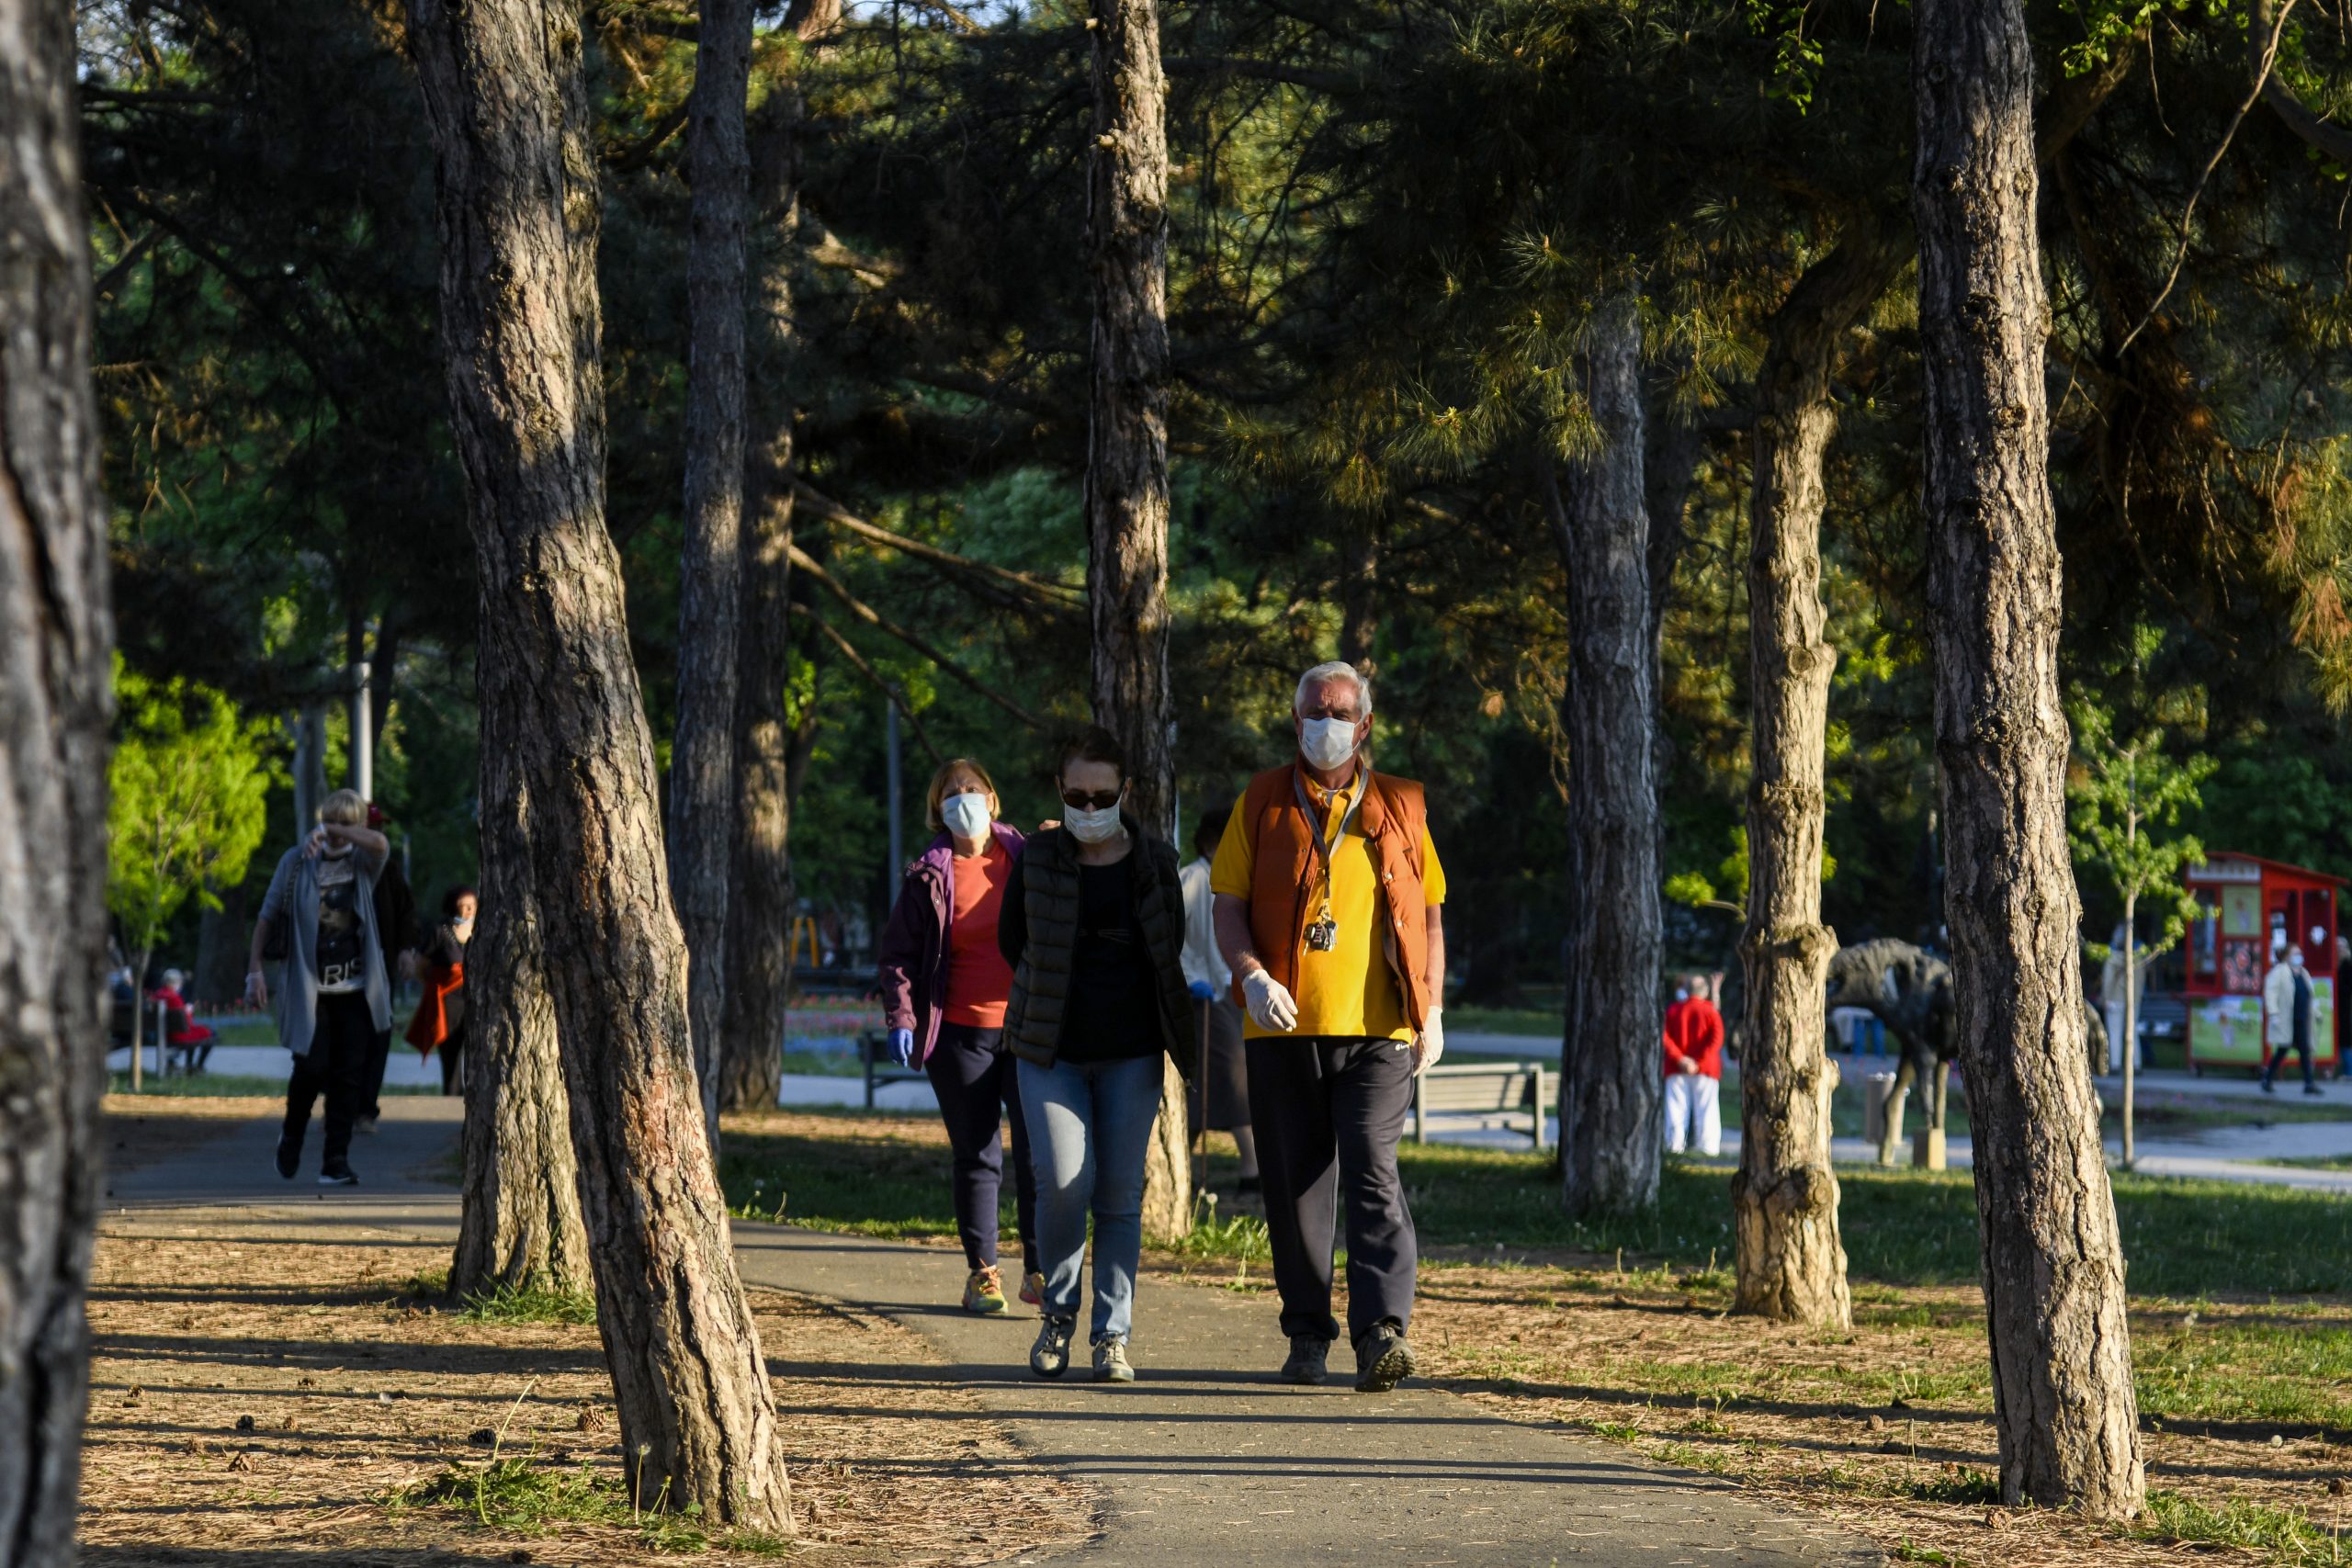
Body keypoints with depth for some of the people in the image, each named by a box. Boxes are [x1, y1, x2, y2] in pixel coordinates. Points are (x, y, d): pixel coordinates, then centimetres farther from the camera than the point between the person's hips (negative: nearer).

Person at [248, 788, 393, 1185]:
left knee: (349, 1075, -2)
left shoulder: (362, 864, 5)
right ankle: (292, 1136, 19)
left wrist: (329, 831, -22)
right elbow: (267, 916, 5)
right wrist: (254, 969, -2)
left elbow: (380, 844, -19)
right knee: (312, 1067, -10)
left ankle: (336, 1161, 4)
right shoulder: (296, 861, 3)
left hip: (355, 989, 2)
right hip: (309, 988, -2)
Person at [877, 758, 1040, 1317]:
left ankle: (1040, 1270, 3)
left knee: (1038, 1150, -5)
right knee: (976, 1157, 4)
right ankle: (981, 1272, 12)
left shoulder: (1025, 859, 5)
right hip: (962, 1034, 0)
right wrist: (900, 1017, -5)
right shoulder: (928, 878, 3)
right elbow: (898, 954, 7)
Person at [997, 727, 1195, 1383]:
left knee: (1120, 1197, -1)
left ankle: (1113, 1336, 6)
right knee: (1063, 1185, -12)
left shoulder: (1154, 861, 2)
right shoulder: (1037, 859, 0)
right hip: (1052, 1051, -1)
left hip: (1131, 1056, 1)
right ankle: (1058, 1311, 11)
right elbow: (1012, 940, 13)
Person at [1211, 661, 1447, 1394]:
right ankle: (1308, 1335, 16)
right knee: (1295, 1187, 5)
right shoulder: (1262, 806, 9)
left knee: (1372, 1175, -14)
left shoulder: (1398, 810, 10)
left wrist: (1433, 1012, 5)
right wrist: (1252, 975, -13)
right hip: (1284, 1030, 1)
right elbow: (1228, 908, 6)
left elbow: (1429, 916, 15)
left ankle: (1382, 1330, -21)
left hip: (1376, 1031, -1)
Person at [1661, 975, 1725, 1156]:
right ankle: (1708, 1146, -3)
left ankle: (1675, 1143, -2)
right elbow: (1717, 1038, -14)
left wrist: (1679, 1058, -12)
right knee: (1706, 1107, 1)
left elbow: (1664, 1037, -6)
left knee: (1677, 1106, 4)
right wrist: (1700, 1061, -17)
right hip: (1706, 1067, -2)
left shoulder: (1673, 1010, 4)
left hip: (1677, 1067, 2)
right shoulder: (1710, 1011, -2)